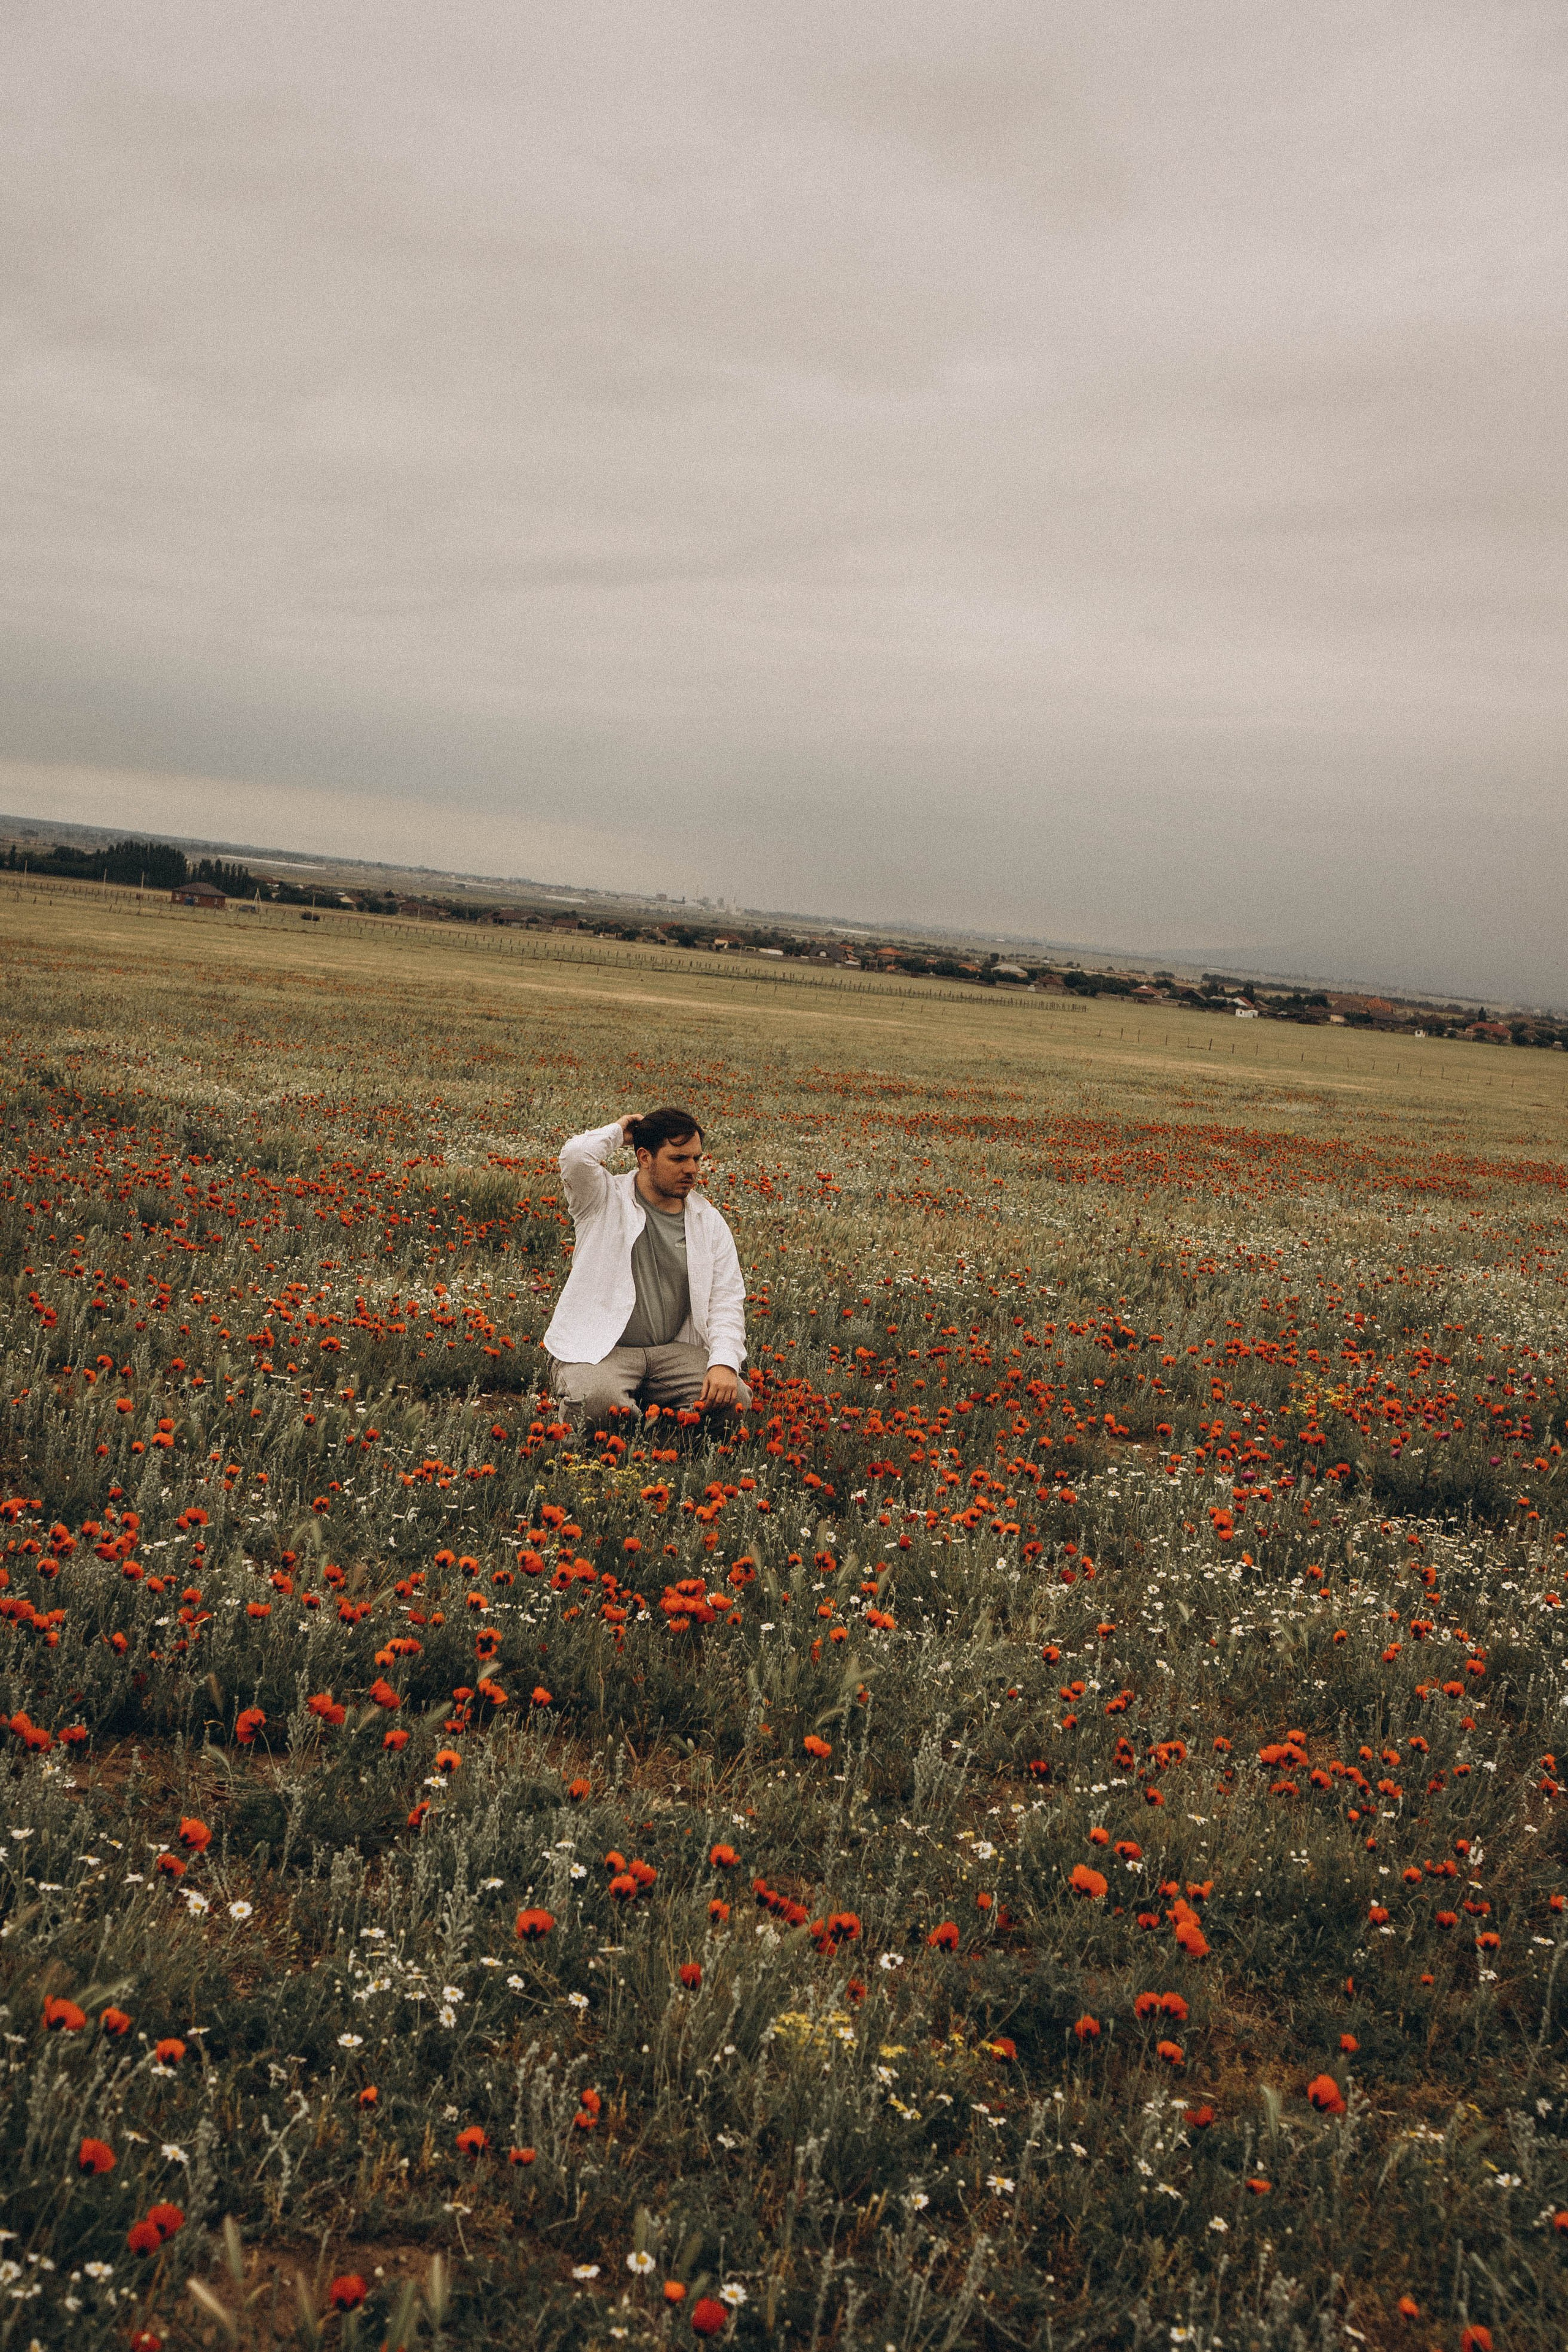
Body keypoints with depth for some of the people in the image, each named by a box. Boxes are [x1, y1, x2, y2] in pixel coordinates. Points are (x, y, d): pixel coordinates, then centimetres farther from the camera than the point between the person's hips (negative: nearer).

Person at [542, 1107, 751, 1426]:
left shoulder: (709, 1221, 10)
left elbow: (727, 1300, 4)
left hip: (673, 1350, 4)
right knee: (594, 1400, -36)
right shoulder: (605, 1200, -2)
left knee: (735, 1400, -18)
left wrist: (724, 1362, -13)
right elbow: (576, 1155, -24)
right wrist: (618, 1131, -3)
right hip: (598, 1349, -4)